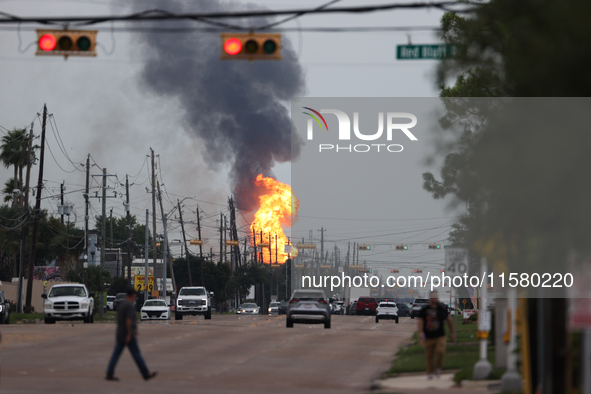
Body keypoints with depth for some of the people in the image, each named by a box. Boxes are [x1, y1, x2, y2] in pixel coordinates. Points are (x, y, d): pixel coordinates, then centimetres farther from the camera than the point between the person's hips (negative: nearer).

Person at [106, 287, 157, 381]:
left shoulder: (120, 304, 14)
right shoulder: (129, 305, -15)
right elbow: (128, 320, -22)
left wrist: (134, 329, 29)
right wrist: (129, 334, -21)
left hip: (120, 334, 8)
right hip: (128, 334, -8)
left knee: (116, 354, 4)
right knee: (136, 354, -1)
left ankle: (109, 374, -3)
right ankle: (146, 374, 7)